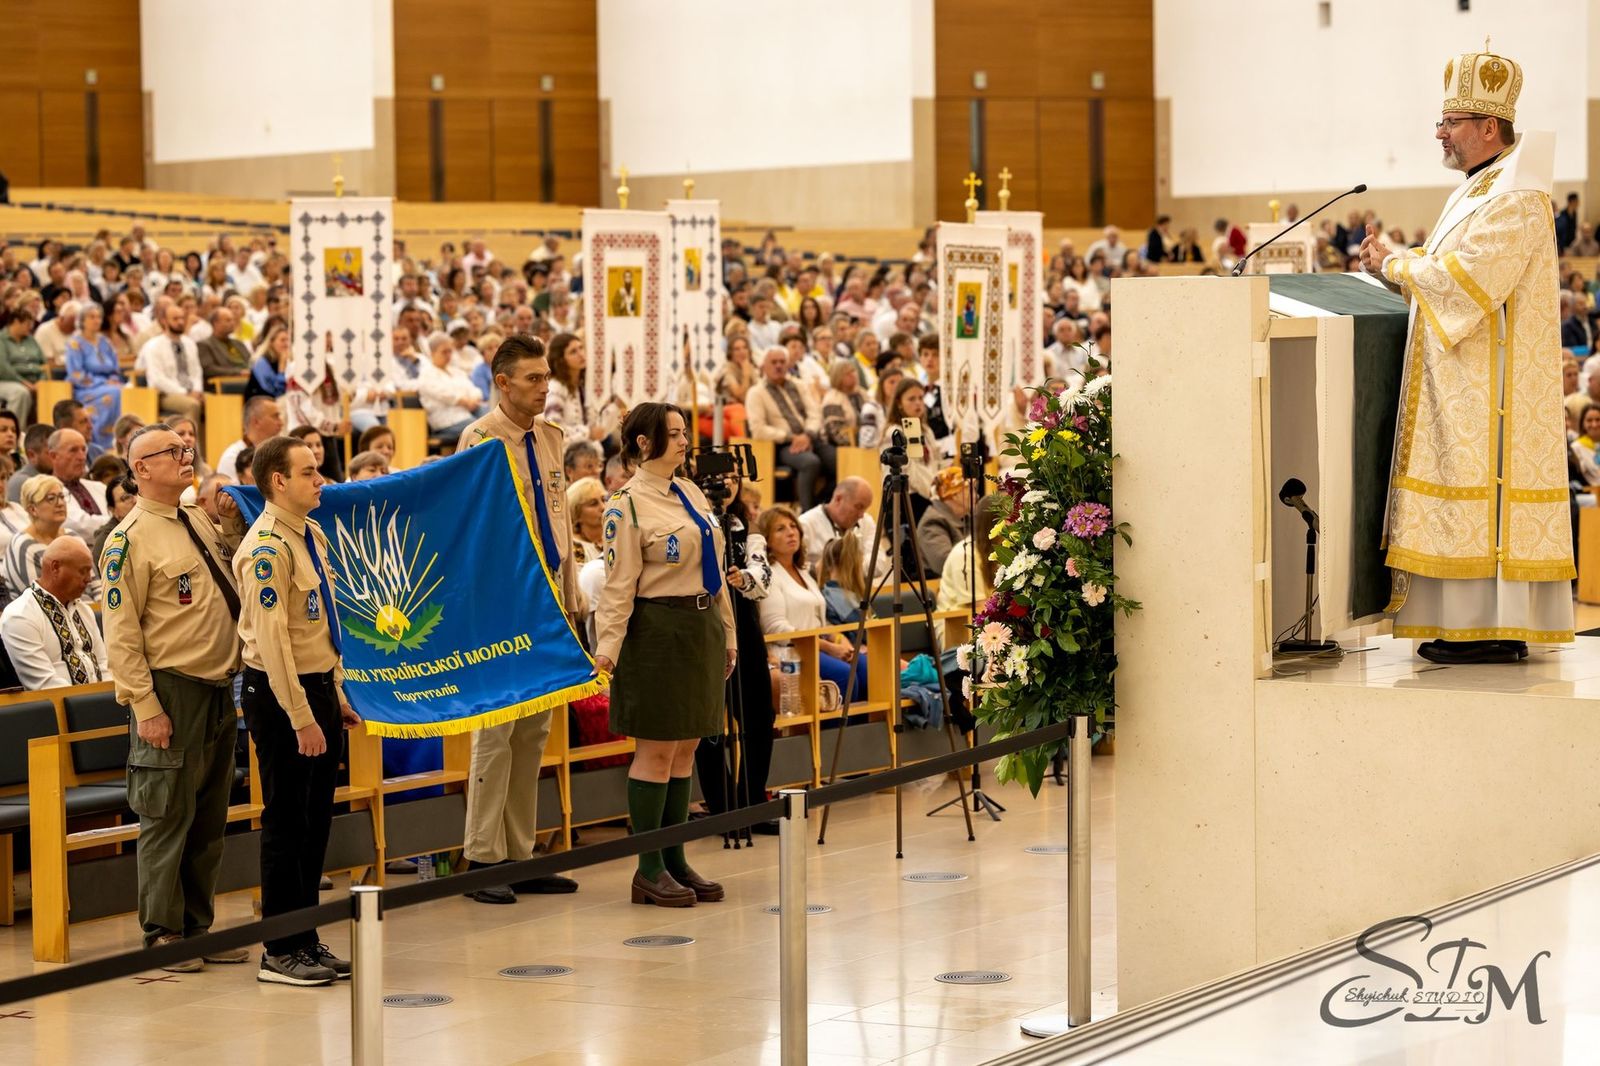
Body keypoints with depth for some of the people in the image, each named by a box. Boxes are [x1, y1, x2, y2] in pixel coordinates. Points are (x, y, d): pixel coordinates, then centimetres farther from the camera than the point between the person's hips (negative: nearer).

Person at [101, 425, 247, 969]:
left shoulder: (198, 522, 12)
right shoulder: (131, 539, -11)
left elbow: (234, 574, 26)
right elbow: (120, 632, -14)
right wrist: (144, 707, -18)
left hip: (218, 689, 8)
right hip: (172, 691, -8)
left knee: (210, 818, 13)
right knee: (168, 817, -1)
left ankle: (198, 926, 22)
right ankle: (162, 933, 9)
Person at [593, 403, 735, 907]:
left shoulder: (690, 492, 13)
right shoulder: (628, 504, -10)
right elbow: (619, 583, -14)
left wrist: (727, 633, 17)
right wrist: (608, 647, -21)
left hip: (701, 628, 8)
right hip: (657, 630, -8)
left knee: (685, 750, 9)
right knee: (656, 749, -3)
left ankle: (676, 861, 15)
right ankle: (649, 870, 3)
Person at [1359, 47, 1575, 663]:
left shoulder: (1514, 200, -15)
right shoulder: (1479, 191, 18)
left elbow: (1465, 280, -22)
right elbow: (1447, 275, 20)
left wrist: (1395, 266, -10)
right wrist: (1394, 264, 3)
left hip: (1492, 380, -10)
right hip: (1466, 380, 10)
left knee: (1483, 487, -10)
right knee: (1471, 488, 9)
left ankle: (1496, 630, -8)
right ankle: (1484, 625, 11)